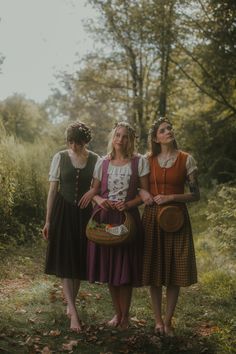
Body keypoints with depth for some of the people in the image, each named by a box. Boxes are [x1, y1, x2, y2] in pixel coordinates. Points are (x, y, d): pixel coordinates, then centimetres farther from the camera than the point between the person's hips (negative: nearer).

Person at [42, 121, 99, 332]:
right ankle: (74, 313, -8)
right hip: (63, 212, -1)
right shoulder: (60, 158, -1)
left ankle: (70, 305, 25)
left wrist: (93, 191, -17)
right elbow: (52, 190, 1)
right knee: (65, 261, -7)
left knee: (79, 261, 6)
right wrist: (48, 221, 0)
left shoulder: (95, 160, 1)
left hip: (84, 213, 1)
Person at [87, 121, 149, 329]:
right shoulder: (103, 163, 7)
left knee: (125, 270, 0)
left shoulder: (140, 162, 0)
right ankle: (117, 313, 25)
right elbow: (93, 191, 11)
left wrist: (129, 204, -16)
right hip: (105, 218, 3)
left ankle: (125, 315, 17)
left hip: (128, 218, -3)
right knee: (109, 268, 8)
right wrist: (99, 200, -11)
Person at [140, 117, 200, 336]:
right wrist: (142, 193, -6)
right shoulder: (148, 160, 5)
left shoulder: (186, 160, 0)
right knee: (154, 269, 3)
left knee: (174, 270, 2)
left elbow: (196, 195, 0)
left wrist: (171, 197, -13)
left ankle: (168, 320, 15)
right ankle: (158, 320, 16)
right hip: (152, 218, 1)